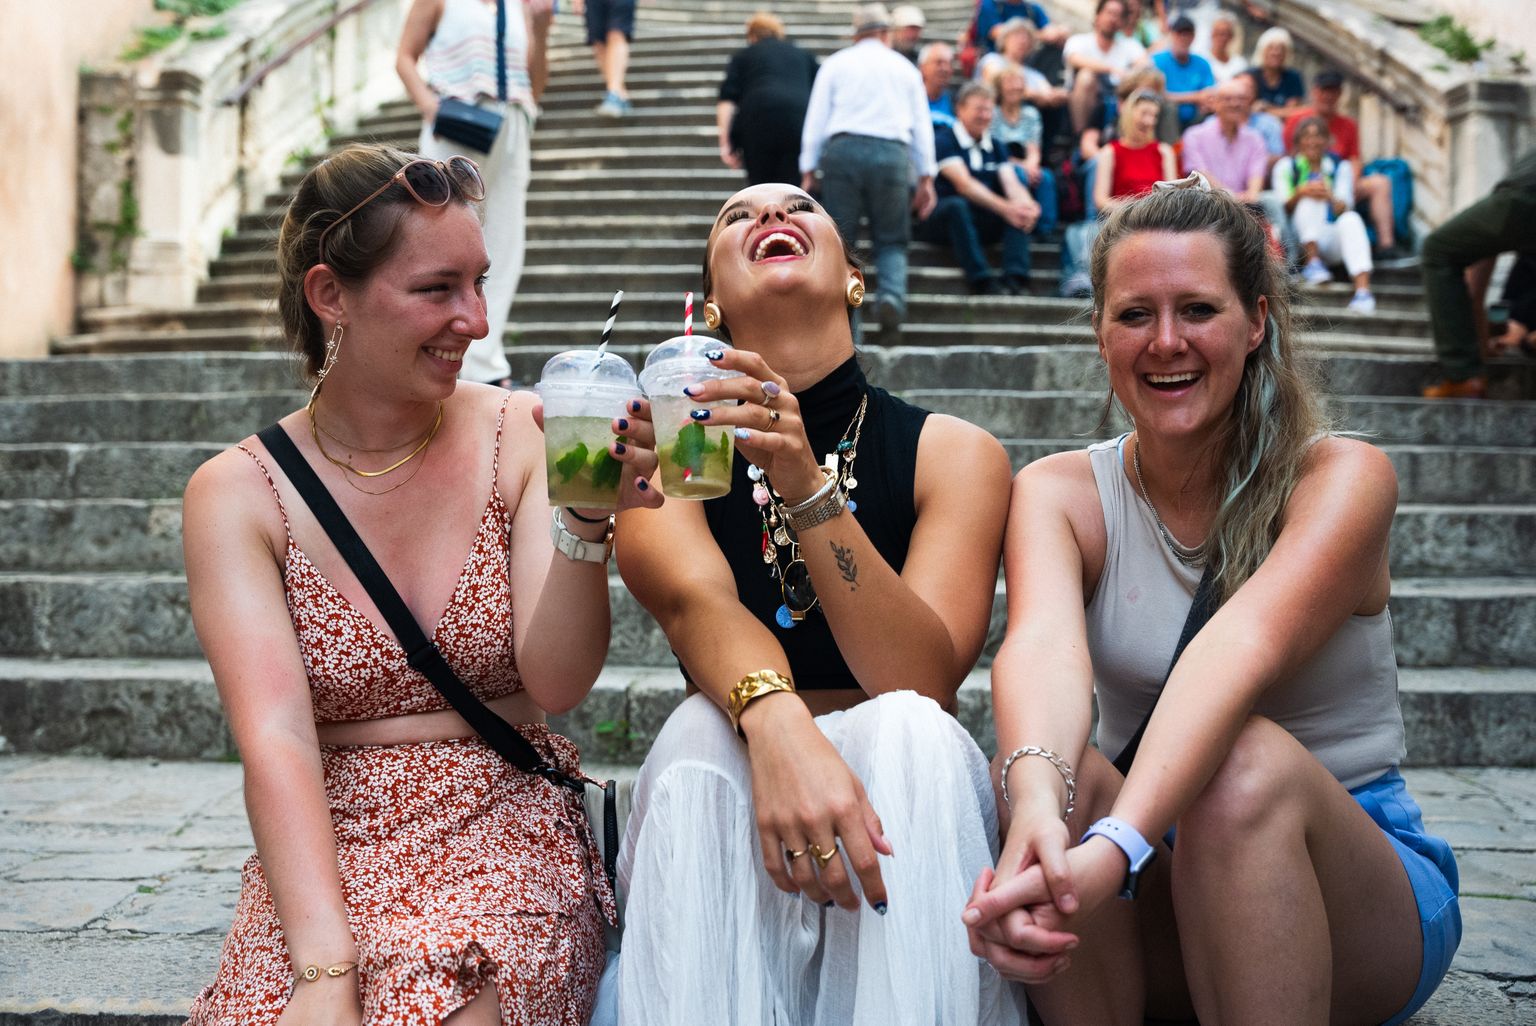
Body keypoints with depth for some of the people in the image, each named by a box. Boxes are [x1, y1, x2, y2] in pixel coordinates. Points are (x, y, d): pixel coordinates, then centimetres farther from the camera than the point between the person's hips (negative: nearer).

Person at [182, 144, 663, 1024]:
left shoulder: (521, 438, -1)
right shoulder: (237, 495, -3)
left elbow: (557, 683, -8)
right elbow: (277, 741, -15)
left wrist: (585, 520, -26)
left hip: (510, 829, 0)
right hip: (326, 846, 1)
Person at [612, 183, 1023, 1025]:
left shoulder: (954, 452, 1)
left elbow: (924, 679, -15)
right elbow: (696, 604, -18)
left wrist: (807, 487, -29)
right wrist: (778, 725, -42)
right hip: (722, 828, 0)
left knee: (906, 729, -31)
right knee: (701, 734, -31)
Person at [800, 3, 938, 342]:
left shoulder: (836, 63, 14)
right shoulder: (905, 68, 18)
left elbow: (816, 119, 8)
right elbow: (922, 126, 15)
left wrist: (809, 171, 10)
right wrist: (926, 177, 18)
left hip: (842, 150, 0)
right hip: (893, 154, 1)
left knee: (841, 241, 6)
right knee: (891, 240, 10)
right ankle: (891, 295, -19)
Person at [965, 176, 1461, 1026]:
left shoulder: (1343, 478, -10)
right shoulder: (1059, 492, -3)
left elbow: (1242, 651, -30)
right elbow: (1042, 644, -26)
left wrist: (1116, 847, -47)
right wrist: (1038, 801, -49)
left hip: (1363, 892, -1)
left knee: (1252, 764, -33)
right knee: (1063, 779, -29)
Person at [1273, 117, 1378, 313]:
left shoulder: (1341, 167, 15)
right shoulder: (1286, 167, 12)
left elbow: (1345, 208, 1)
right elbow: (1282, 208, -1)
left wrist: (1331, 198, -23)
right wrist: (1300, 193, -23)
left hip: (1333, 239, 1)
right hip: (1301, 241, -1)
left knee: (1351, 219, -32)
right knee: (1310, 200, -25)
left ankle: (1363, 288, -51)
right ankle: (1312, 261, -32)